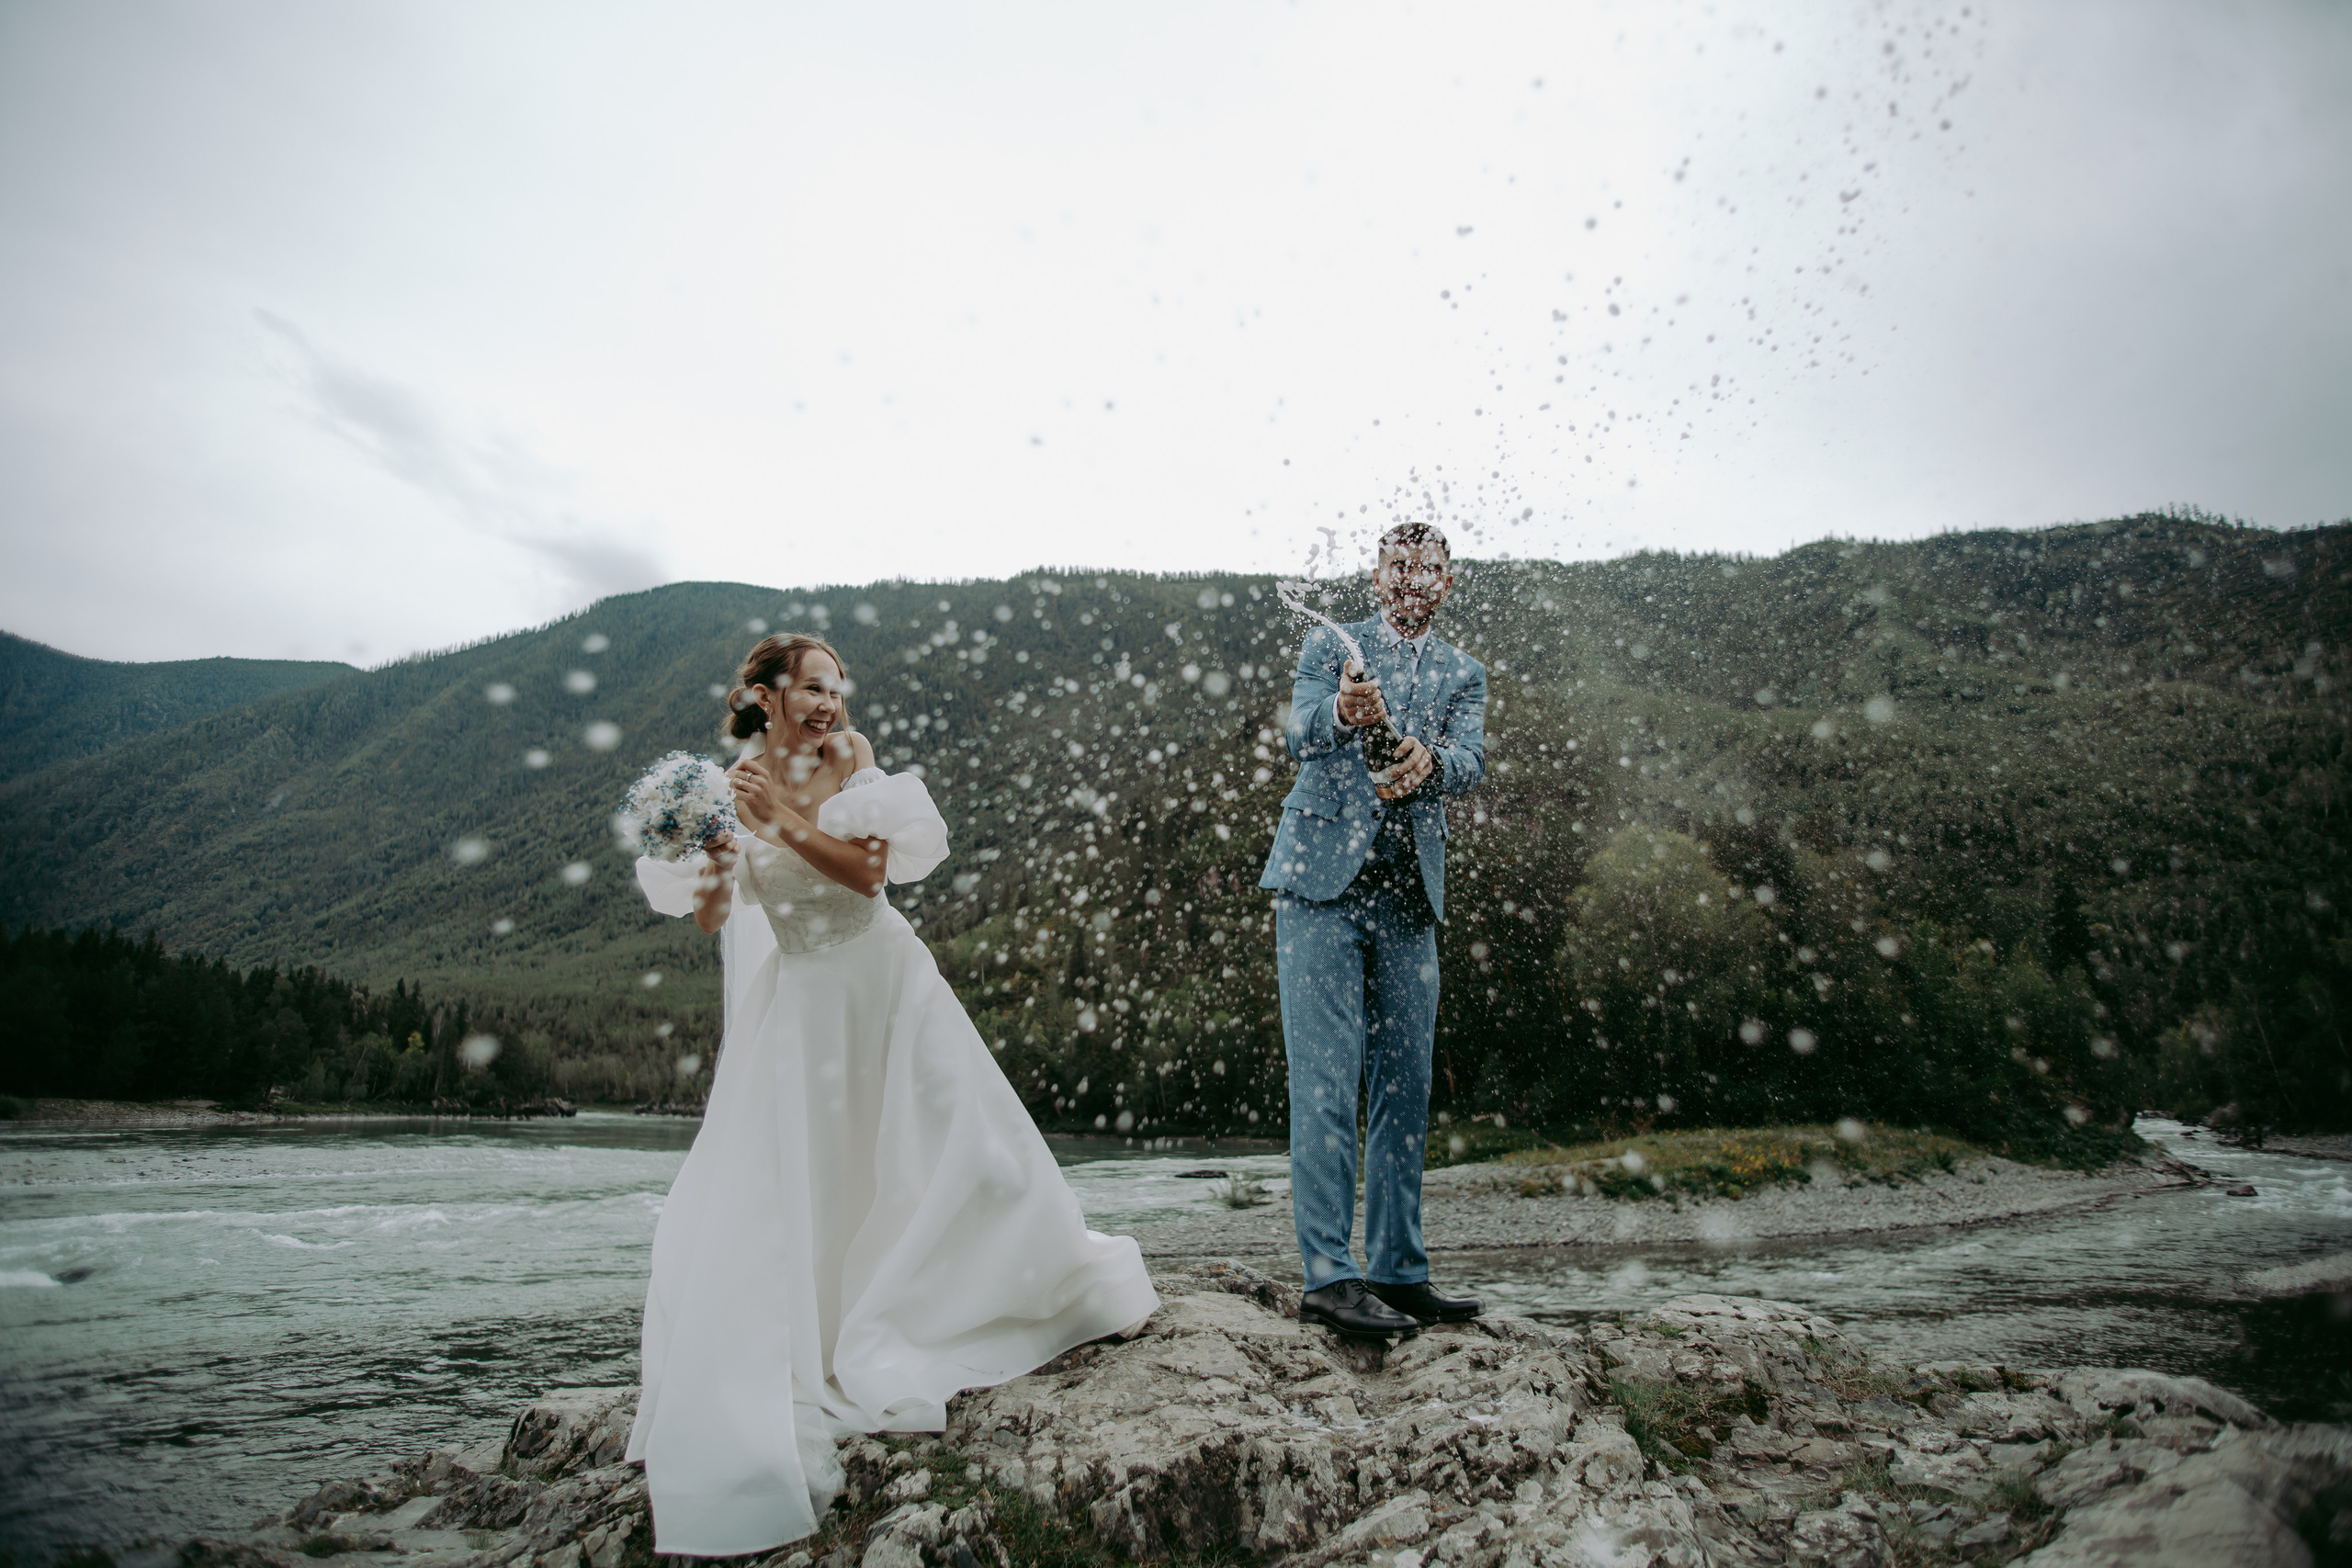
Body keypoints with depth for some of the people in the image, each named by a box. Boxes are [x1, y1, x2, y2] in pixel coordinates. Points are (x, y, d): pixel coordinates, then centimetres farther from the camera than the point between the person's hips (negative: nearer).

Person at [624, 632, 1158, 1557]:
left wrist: (787, 823, -25)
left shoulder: (852, 757, -6)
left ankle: (1051, 1285, 31)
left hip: (888, 982, 1)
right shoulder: (730, 788, -8)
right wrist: (710, 864, -32)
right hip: (802, 1002, -1)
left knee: (963, 1143, 7)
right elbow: (709, 919, -12)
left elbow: (869, 869, -15)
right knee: (778, 1192, 0)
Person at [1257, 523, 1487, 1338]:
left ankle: (1398, 1270, 16)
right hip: (1322, 880, -4)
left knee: (1406, 1088, 7)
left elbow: (1471, 761, -5)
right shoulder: (1329, 645, 8)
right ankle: (1329, 1275, -6)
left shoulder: (1464, 675, 14)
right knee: (1326, 1082, -8)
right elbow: (1301, 731, -11)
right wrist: (1342, 712, -35)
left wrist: (1426, 760, -30)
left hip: (1409, 896, 4)